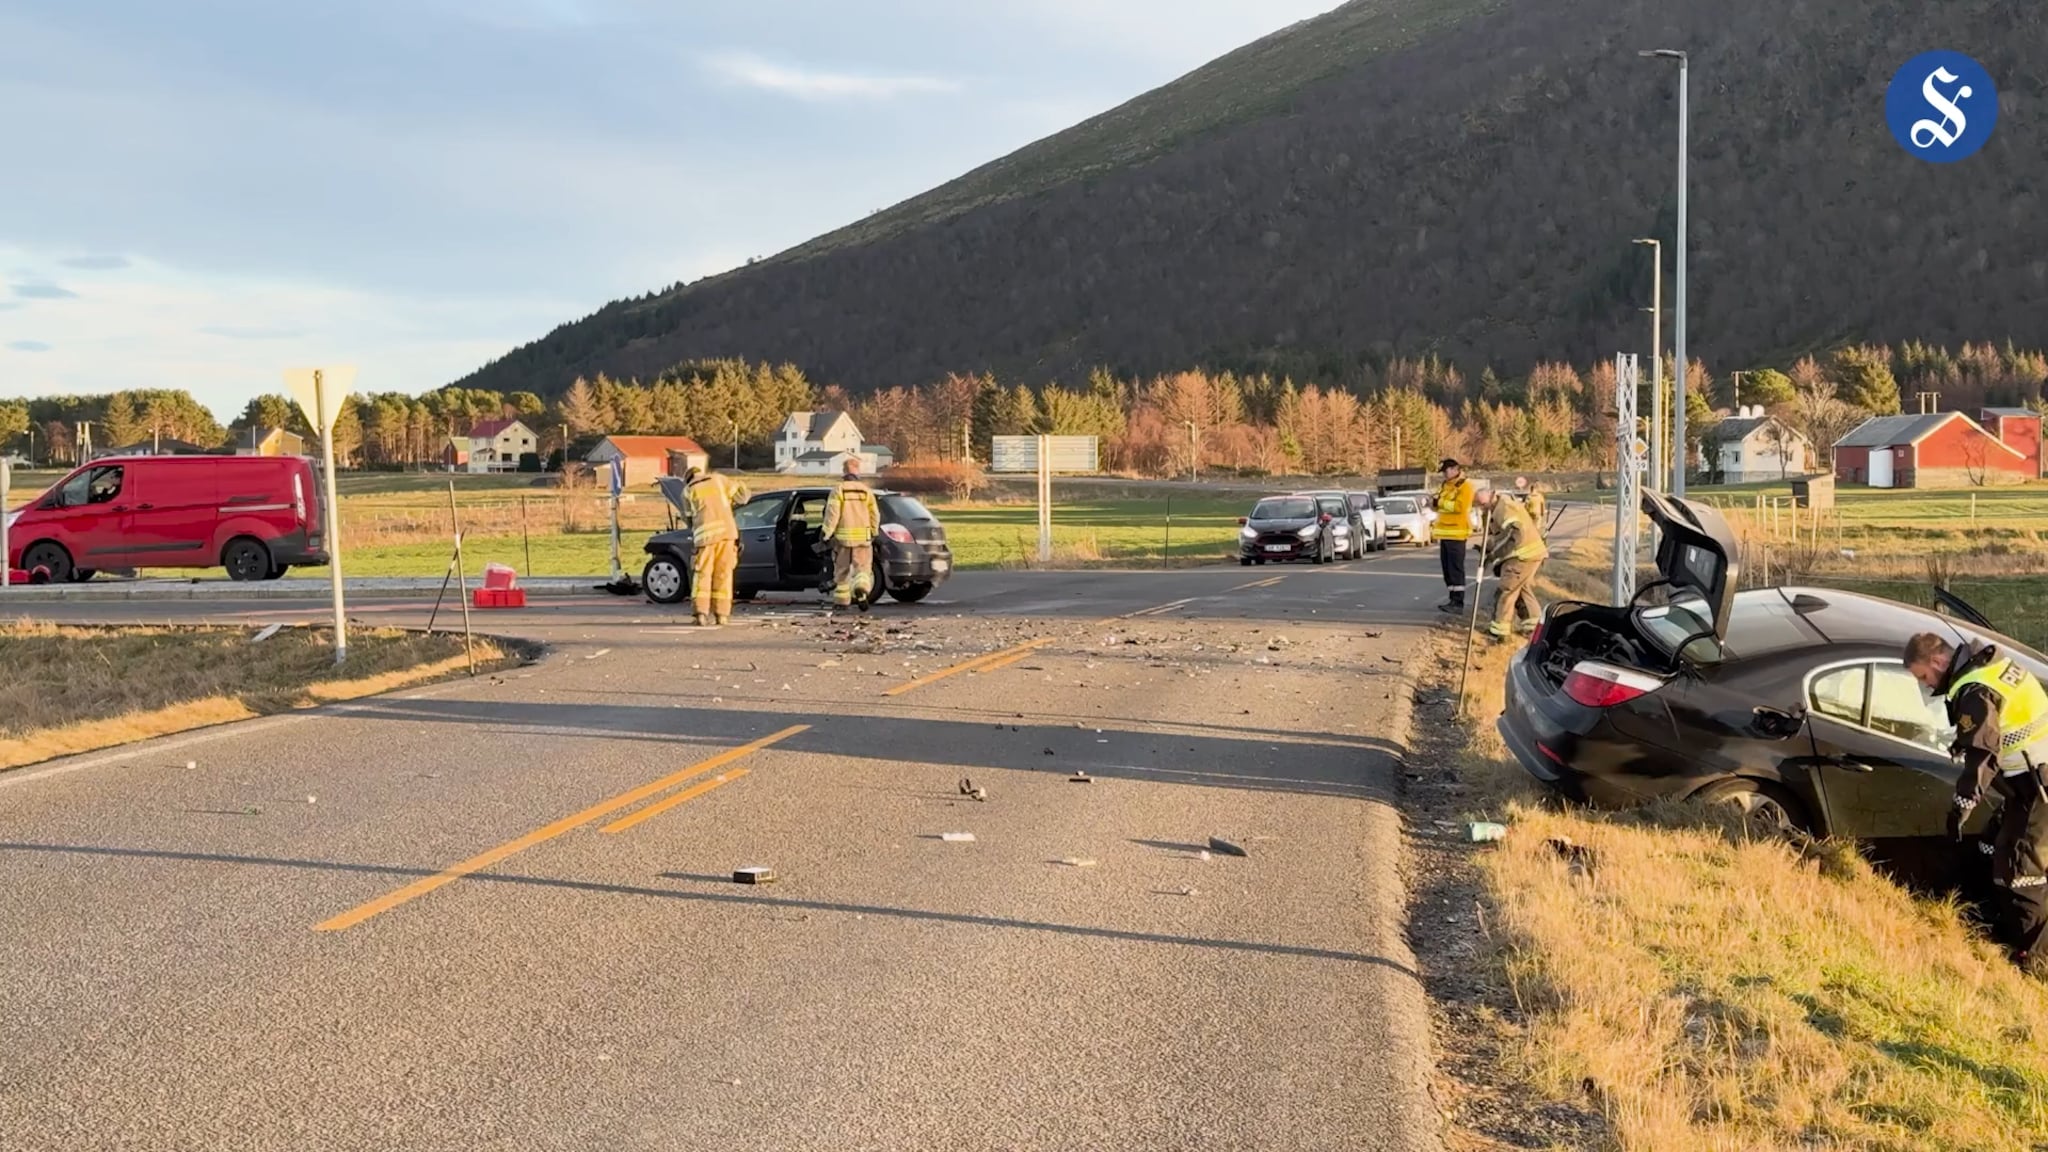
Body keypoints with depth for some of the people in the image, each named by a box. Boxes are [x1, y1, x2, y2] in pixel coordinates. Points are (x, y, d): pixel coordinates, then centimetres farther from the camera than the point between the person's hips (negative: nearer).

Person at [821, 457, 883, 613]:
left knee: (842, 569, 12)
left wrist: (826, 532, -6)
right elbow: (875, 515, 5)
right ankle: (862, 588, -27)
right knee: (862, 567, 2)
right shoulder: (866, 491, 3)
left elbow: (832, 513, -11)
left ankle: (841, 600, 17)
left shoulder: (838, 490, -4)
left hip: (843, 536, -1)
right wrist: (874, 533, 17)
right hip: (863, 536, 1)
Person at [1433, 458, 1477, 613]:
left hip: (1456, 533, -9)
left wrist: (1442, 502, -12)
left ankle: (1458, 603, -10)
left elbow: (1459, 506, -21)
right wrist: (1436, 501, -2)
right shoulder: (1445, 486, 18)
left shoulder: (1465, 486, -9)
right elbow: (1438, 506, 20)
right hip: (1445, 533, 9)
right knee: (1447, 568, 10)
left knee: (1456, 569, -10)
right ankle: (1453, 600, 17)